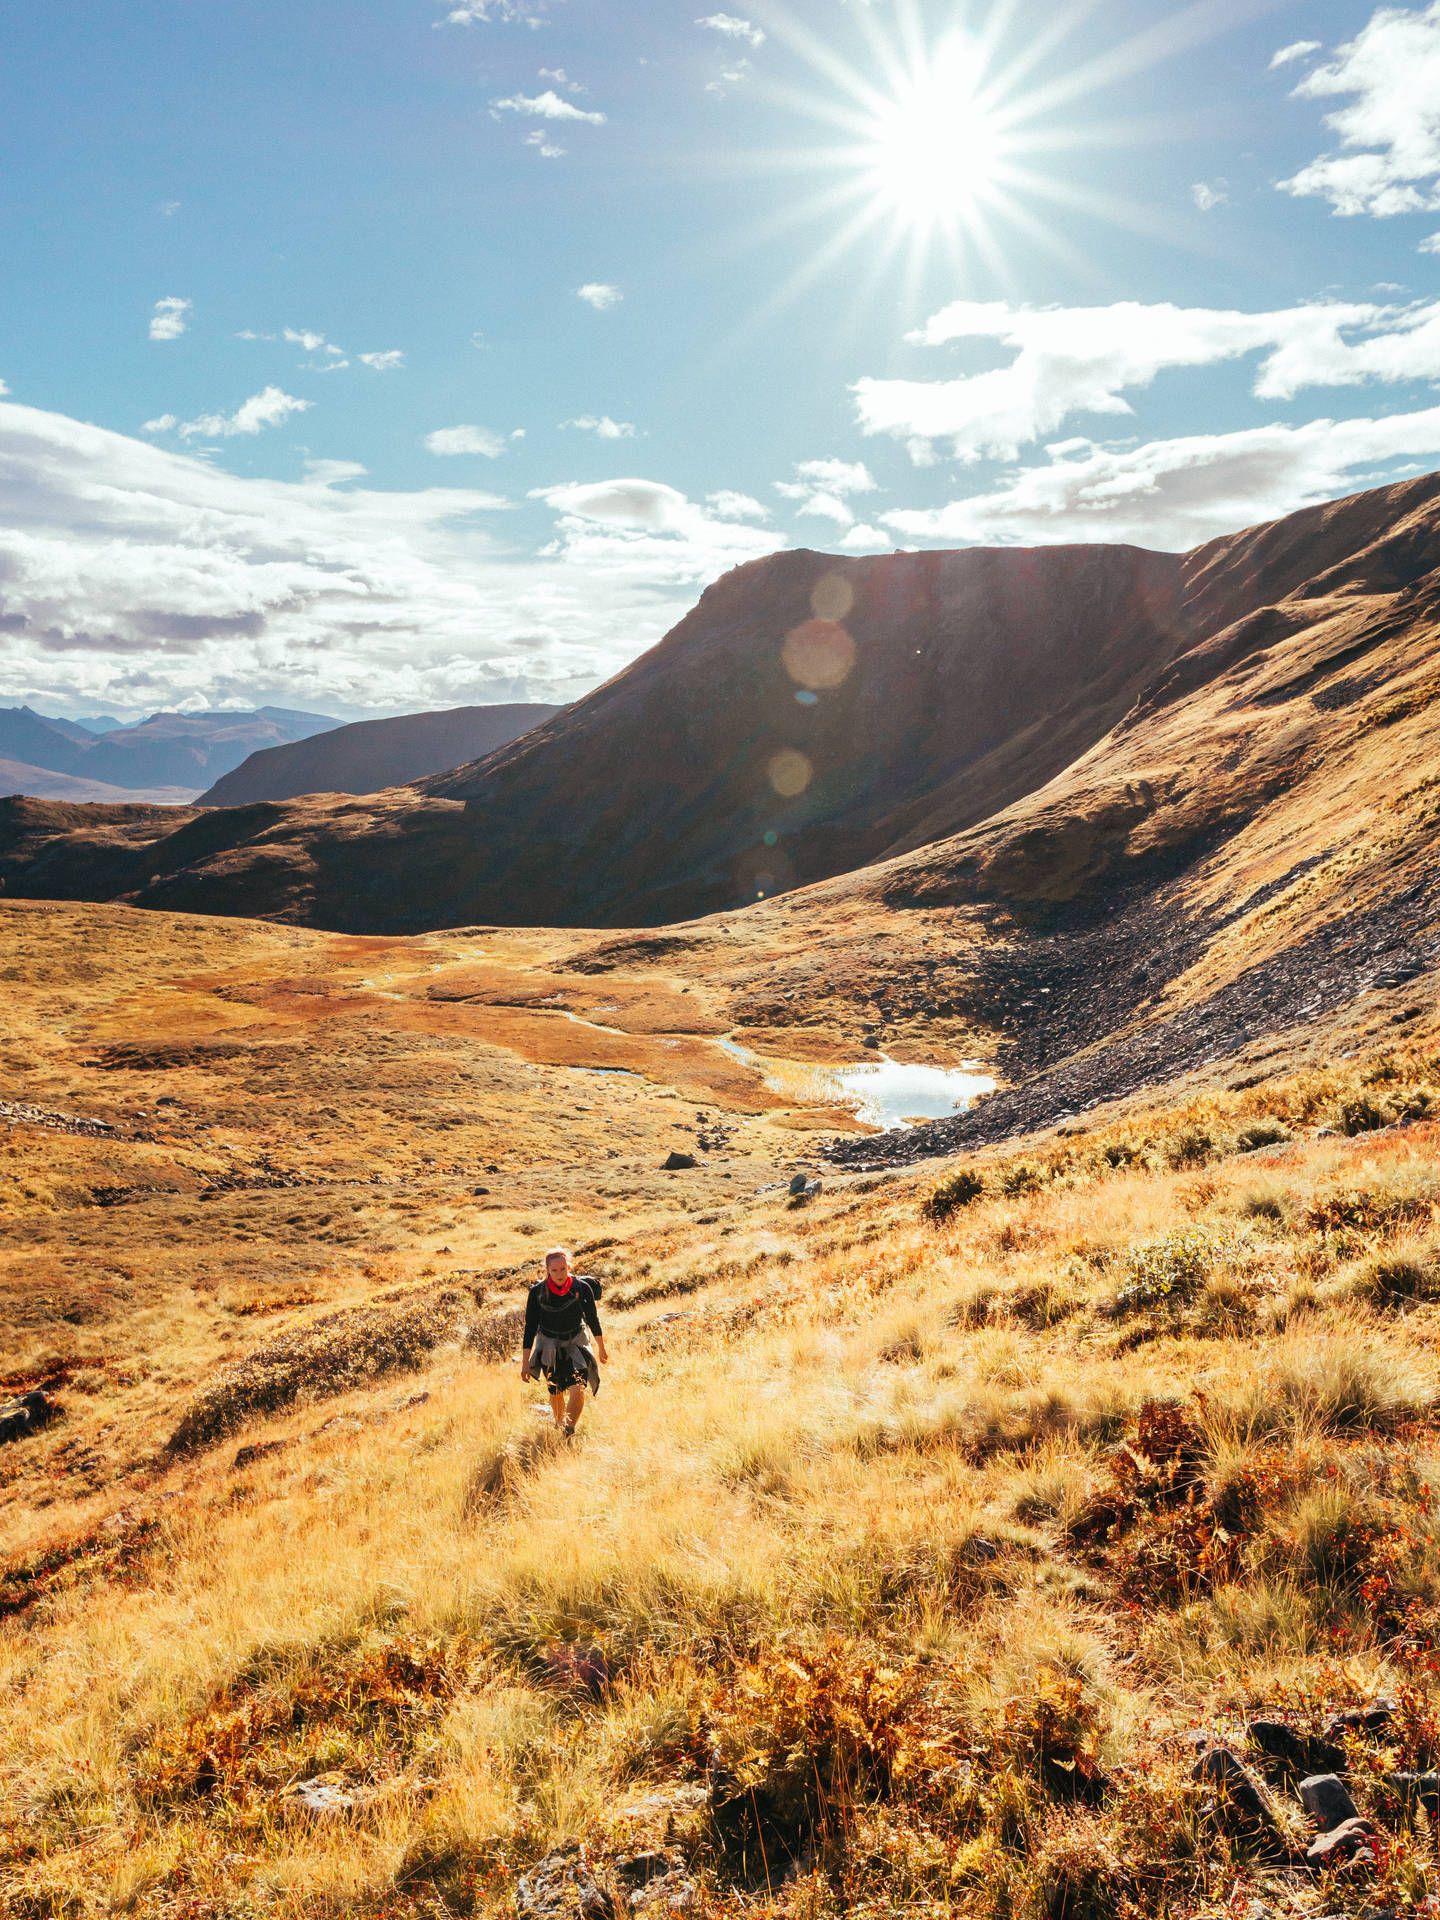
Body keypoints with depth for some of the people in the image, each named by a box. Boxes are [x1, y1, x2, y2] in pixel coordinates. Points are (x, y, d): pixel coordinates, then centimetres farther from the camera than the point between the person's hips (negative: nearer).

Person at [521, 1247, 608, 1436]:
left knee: (578, 1390, -18)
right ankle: (558, 1427, 35)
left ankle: (569, 1433, -7)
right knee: (556, 1394, 9)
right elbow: (530, 1326, -6)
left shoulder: (582, 1288, -13)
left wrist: (601, 1349, 12)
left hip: (576, 1344, -1)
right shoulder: (538, 1291, -14)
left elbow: (592, 1319, 2)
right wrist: (525, 1361, -6)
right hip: (549, 1346, 1)